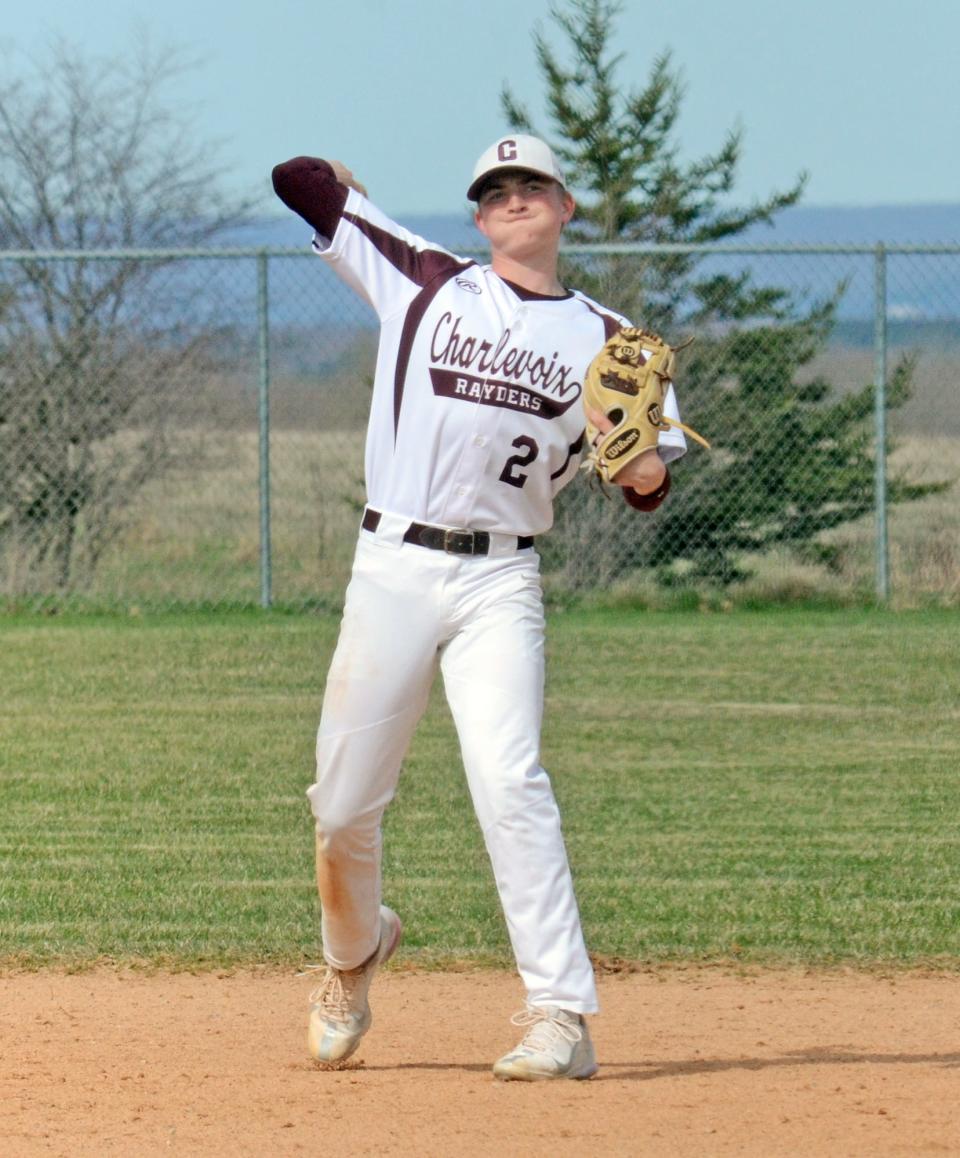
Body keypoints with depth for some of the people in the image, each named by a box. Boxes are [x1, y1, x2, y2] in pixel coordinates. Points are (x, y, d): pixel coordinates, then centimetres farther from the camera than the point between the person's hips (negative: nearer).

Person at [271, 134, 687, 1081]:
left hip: (500, 584, -1)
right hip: (393, 568, 1)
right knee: (343, 804, 4)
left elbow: (650, 486, 2)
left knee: (507, 780, -19)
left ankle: (561, 1015, -20)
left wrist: (632, 455, -13)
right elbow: (307, 182, 13)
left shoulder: (604, 339, 9)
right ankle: (353, 952, 36)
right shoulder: (423, 281, 7)